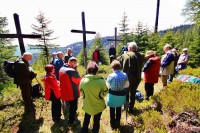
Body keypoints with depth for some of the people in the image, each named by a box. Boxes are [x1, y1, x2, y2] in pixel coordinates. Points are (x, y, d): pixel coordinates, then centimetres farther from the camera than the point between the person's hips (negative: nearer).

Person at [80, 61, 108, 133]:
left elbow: (81, 91, -4)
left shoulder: (83, 80, -20)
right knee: (96, 121, 23)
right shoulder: (101, 81, -26)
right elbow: (105, 92, -11)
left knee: (86, 119, 29)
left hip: (87, 105, 2)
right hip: (99, 105, -2)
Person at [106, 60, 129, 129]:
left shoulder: (110, 76, -23)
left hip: (112, 95, -3)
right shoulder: (125, 75, -13)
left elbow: (107, 86, -10)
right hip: (121, 95, 3)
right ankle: (117, 123, 44)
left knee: (112, 110, 21)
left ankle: (113, 124, 40)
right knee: (119, 109, 26)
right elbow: (127, 85, 0)